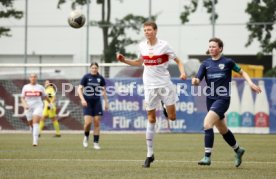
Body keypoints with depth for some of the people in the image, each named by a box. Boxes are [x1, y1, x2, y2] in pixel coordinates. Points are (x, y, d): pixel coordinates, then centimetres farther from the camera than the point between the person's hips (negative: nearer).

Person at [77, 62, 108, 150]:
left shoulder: (100, 78, 3)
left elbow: (104, 91, 14)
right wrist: (82, 99, -20)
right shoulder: (86, 77, -4)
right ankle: (86, 137, 16)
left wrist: (106, 102, 12)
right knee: (88, 122, -13)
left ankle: (96, 143, 7)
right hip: (87, 102, -2)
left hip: (97, 102, 3)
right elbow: (79, 89, -7)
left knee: (97, 123, -1)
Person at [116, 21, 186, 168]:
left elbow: (177, 61, -3)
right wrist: (124, 60, 9)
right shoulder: (142, 46, 5)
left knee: (172, 117, -4)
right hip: (150, 86, 2)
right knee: (151, 118, 1)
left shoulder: (163, 45, -8)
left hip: (165, 84, -2)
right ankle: (149, 154, 4)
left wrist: (182, 72, -21)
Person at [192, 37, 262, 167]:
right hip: (210, 98, 5)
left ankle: (207, 157, -22)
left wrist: (250, 83, -4)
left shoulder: (227, 62, -4)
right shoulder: (206, 64, 5)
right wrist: (195, 81, -25)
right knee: (222, 129, 17)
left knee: (207, 123, -23)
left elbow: (242, 72, 10)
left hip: (223, 99, -5)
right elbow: (198, 80, -2)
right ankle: (238, 150, 40)